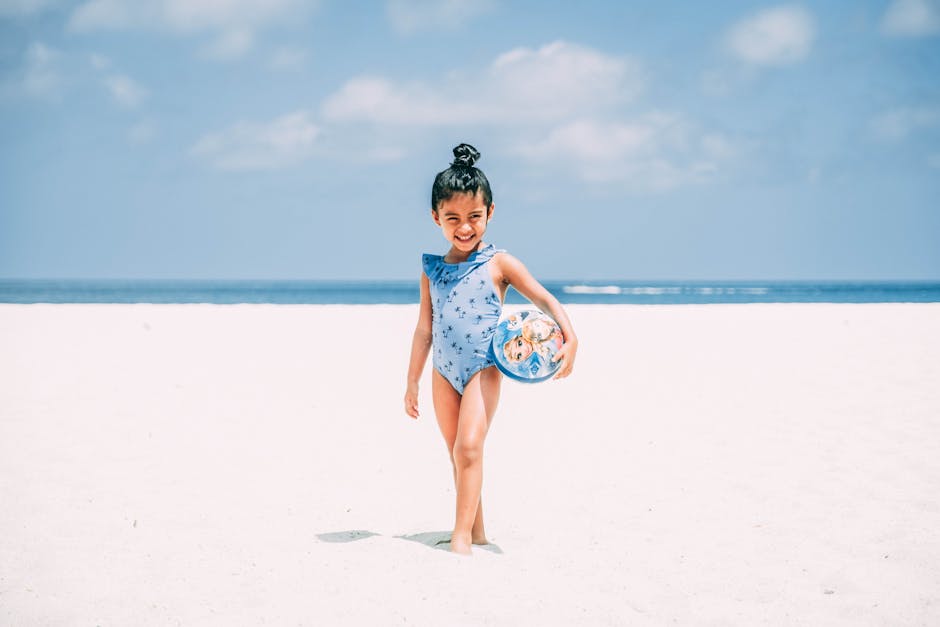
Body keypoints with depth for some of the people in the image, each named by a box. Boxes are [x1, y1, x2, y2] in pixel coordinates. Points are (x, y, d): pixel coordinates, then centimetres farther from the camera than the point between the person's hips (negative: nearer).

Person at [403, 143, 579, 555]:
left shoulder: (498, 264, -5)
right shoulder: (432, 269, 6)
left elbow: (544, 299, -7)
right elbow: (425, 329, 12)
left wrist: (570, 338, -23)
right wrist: (412, 381, 13)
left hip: (482, 370, -5)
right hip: (443, 372, 5)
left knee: (469, 447, -17)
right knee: (457, 455, 10)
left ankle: (462, 536, -16)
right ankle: (476, 530, 22)